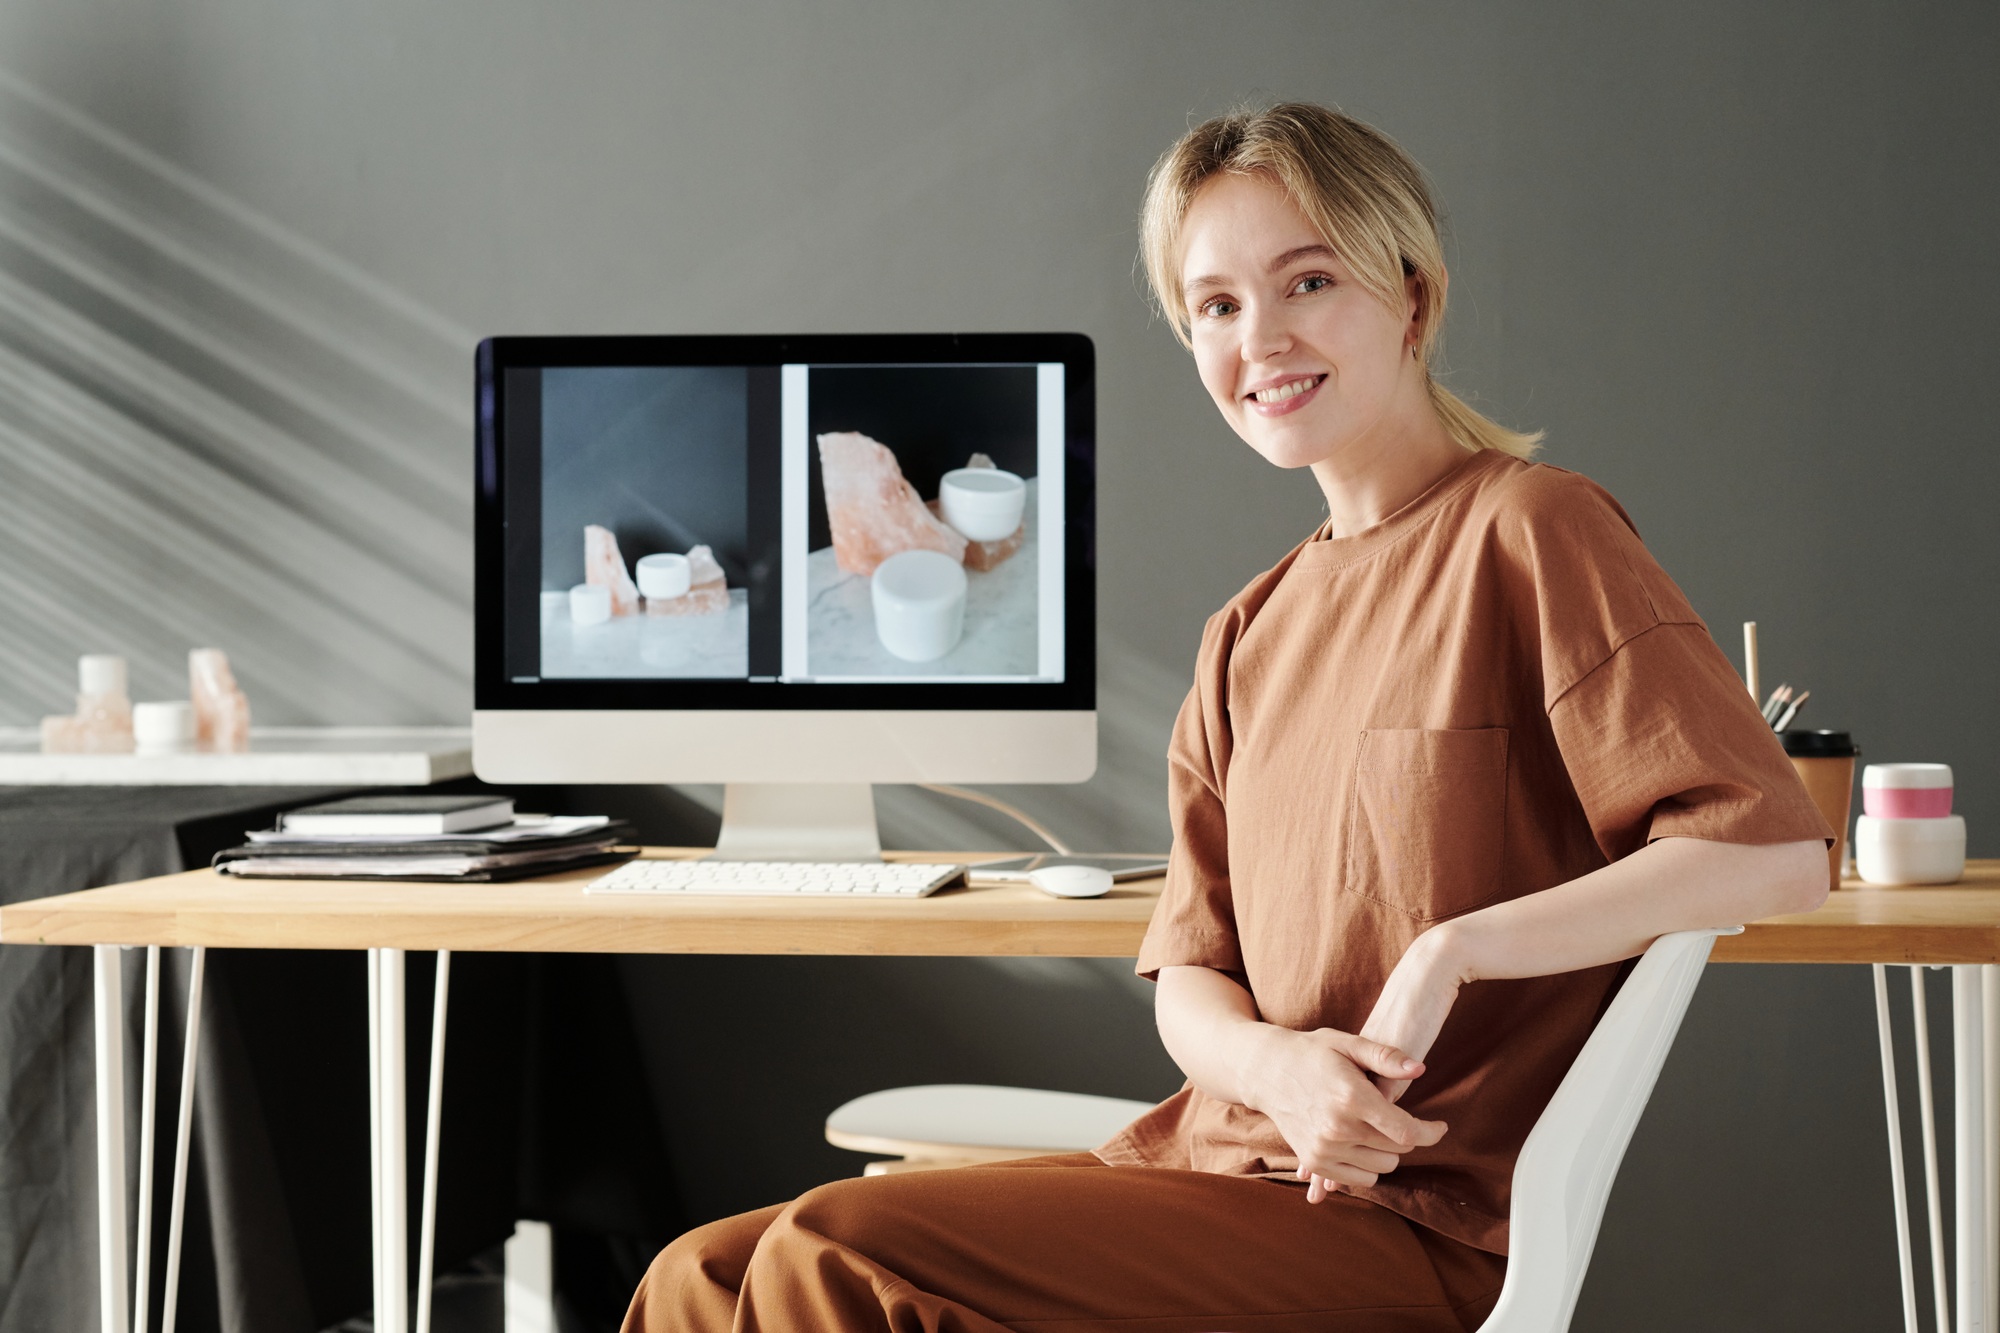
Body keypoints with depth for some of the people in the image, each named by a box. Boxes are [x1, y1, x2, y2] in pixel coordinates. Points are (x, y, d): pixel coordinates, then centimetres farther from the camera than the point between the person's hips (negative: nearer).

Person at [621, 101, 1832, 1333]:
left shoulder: (1526, 531, -6)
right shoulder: (1250, 638, 15)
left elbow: (1776, 853, -14)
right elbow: (1190, 975, 12)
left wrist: (1457, 948, -21)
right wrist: (1276, 1065, -11)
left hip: (1407, 1226, -7)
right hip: (1230, 1162, 7)